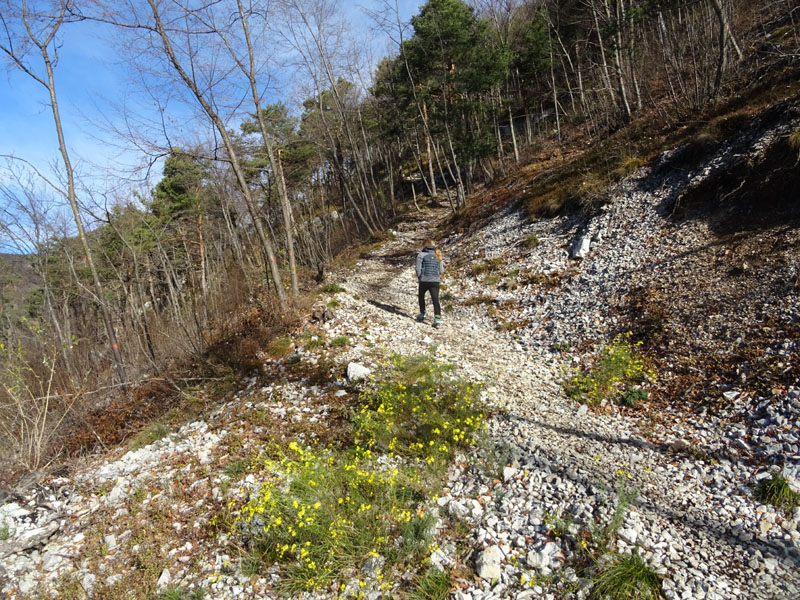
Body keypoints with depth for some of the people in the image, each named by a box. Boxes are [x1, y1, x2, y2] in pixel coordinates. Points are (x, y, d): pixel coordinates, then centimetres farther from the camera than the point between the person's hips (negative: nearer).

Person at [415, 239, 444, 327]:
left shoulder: (421, 255, -2)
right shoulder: (437, 256, 8)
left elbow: (418, 268, -7)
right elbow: (441, 271, 8)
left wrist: (419, 278, 8)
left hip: (424, 280, -2)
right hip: (435, 281, 2)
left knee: (421, 297, 23)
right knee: (435, 300, 0)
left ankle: (422, 314, 30)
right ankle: (437, 319, -14)